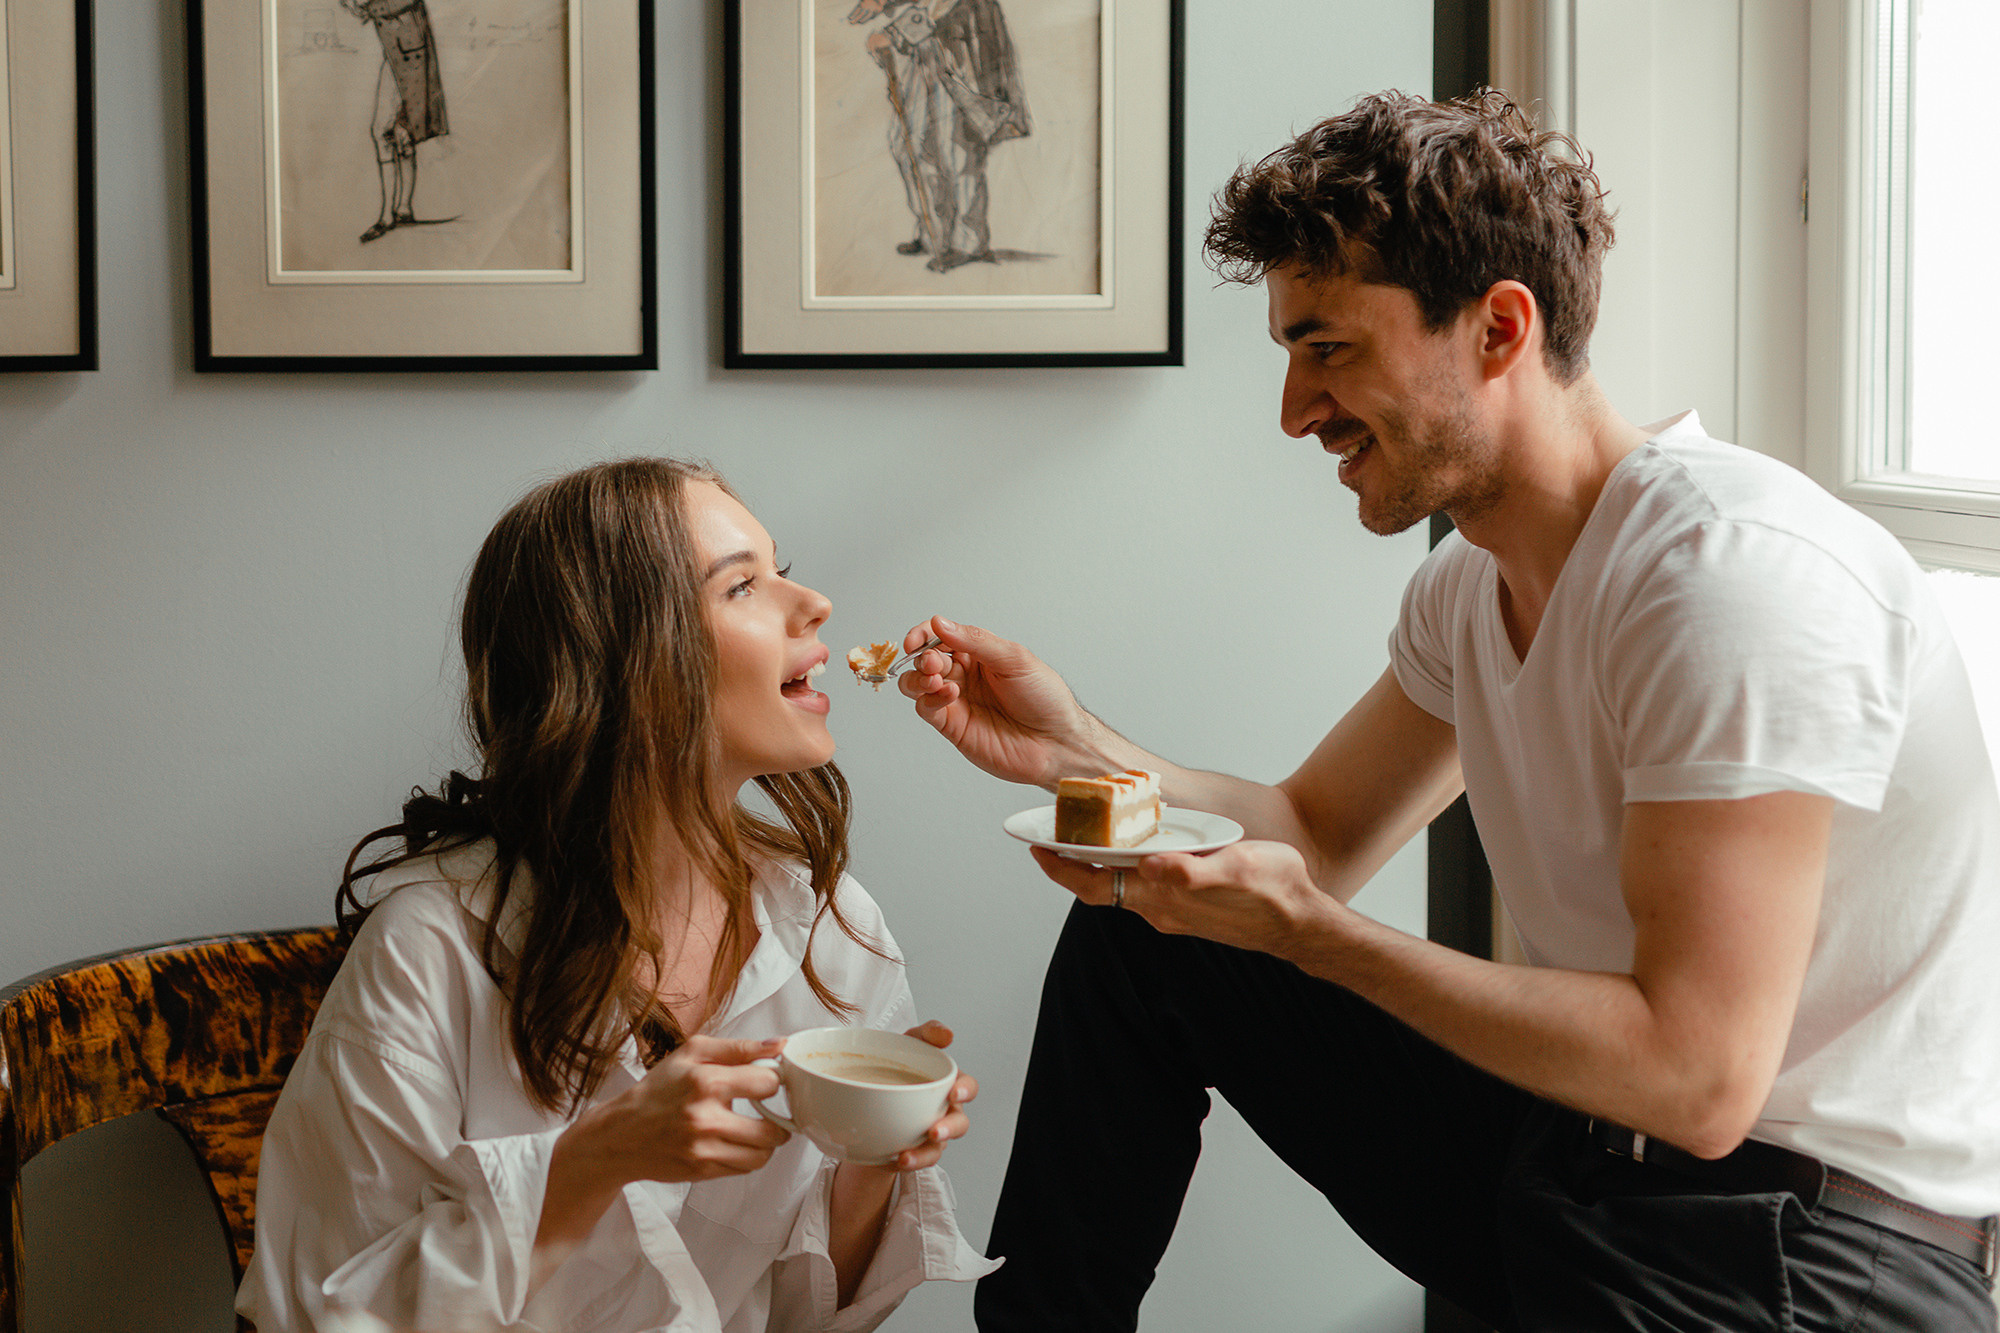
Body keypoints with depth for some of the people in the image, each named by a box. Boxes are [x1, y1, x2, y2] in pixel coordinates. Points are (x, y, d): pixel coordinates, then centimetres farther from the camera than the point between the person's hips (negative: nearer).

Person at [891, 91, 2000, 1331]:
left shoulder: (1733, 572, -25)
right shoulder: (1472, 582, 3)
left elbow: (1698, 1076, -28)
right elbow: (1321, 834, 13)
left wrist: (1303, 929, -23)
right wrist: (1076, 750, -4)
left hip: (1824, 1229, -8)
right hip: (1585, 1145, 8)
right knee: (1134, 938, 8)